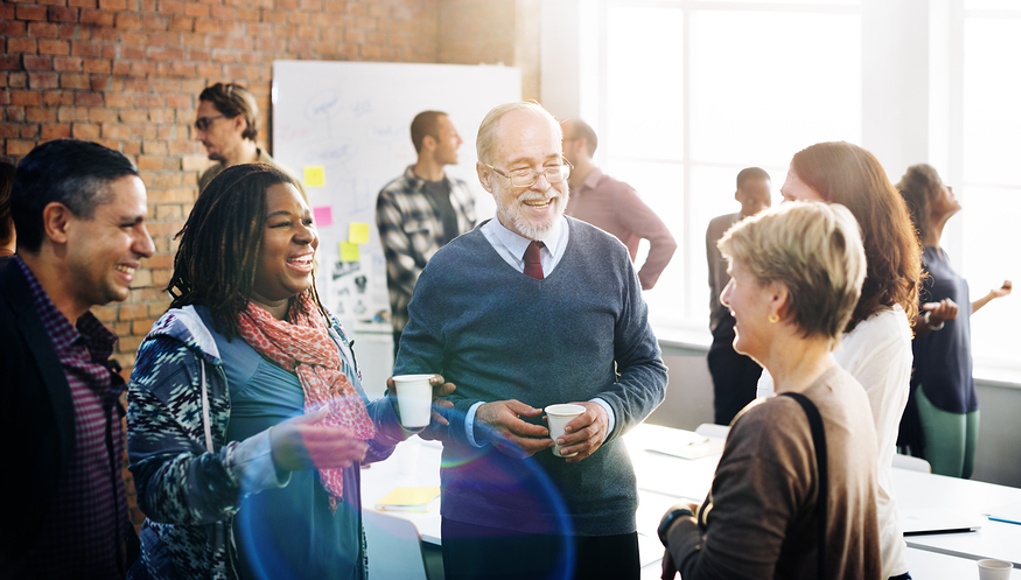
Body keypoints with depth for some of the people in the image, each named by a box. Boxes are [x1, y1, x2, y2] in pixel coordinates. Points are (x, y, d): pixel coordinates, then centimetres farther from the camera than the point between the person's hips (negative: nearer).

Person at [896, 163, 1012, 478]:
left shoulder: (940, 255, 13)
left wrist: (991, 295, 37)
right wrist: (932, 320, -35)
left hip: (961, 382, 9)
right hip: (933, 389, -9)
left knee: (964, 476, 9)